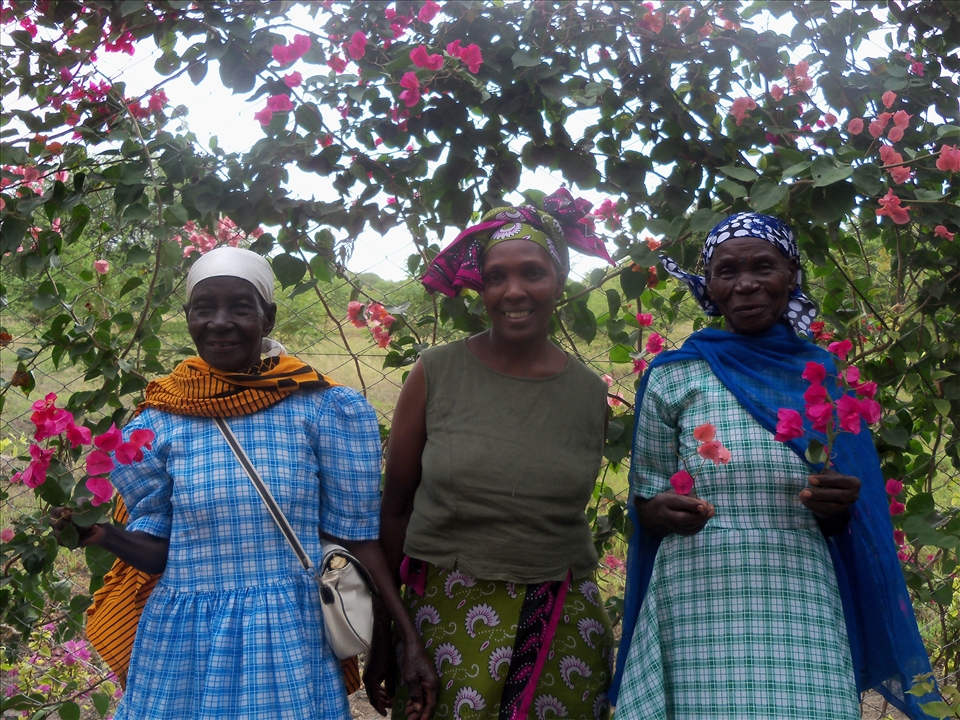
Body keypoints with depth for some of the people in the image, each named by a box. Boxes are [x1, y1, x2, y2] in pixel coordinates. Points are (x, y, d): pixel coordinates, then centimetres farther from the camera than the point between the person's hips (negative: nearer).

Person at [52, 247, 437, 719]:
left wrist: (410, 639, -4)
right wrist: (103, 534, -16)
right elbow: (159, 551, 4)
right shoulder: (160, 423, 0)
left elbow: (354, 536, -1)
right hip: (183, 642, 1)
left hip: (289, 643, -1)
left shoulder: (323, 410, -5)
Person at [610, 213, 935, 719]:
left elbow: (840, 525, 16)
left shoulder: (824, 377, 10)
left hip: (803, 606, 2)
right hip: (698, 607, -2)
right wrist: (664, 511, -14)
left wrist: (836, 507, -7)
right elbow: (645, 500, 8)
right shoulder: (674, 377, 4)